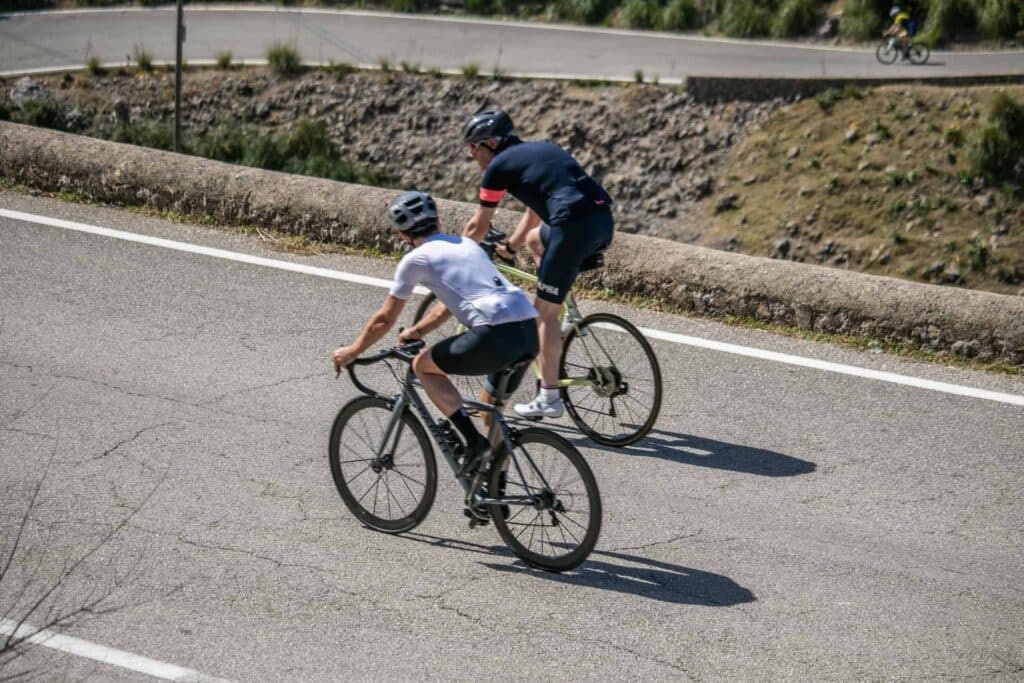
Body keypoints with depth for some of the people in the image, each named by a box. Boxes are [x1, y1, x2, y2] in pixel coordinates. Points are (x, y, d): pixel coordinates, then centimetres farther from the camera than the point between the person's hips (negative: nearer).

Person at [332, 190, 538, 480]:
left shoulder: (416, 259, 7)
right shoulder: (467, 244, 28)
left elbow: (384, 320, 15)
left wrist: (352, 351, 30)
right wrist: (416, 332, 53)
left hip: (497, 334, -7)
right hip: (531, 330, 7)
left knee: (423, 365, 14)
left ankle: (473, 441, 3)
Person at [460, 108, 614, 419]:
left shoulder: (499, 166, 5)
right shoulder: (537, 150, 27)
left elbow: (478, 226, 12)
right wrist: (510, 247, 44)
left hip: (574, 226, -8)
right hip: (604, 219, 8)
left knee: (544, 311, 3)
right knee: (535, 239, 34)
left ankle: (549, 398, 6)